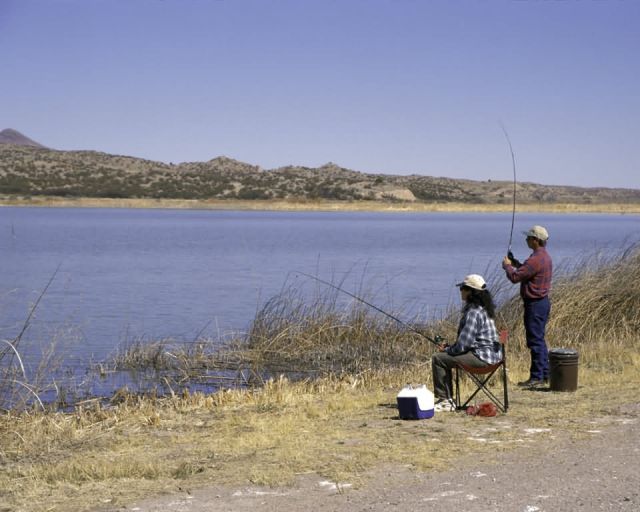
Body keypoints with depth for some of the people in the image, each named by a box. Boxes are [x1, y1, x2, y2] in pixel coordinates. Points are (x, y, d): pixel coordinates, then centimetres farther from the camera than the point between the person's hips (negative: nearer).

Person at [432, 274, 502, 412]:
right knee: (446, 356, 22)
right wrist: (449, 347, 14)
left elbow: (463, 344, -21)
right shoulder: (484, 308, 14)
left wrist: (447, 350, -4)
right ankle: (447, 400, 23)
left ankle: (445, 400, -3)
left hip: (481, 357, -11)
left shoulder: (473, 312, -19)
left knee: (438, 359, -9)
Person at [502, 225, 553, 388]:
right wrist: (515, 263, 14)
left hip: (535, 304, -10)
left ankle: (537, 377, -2)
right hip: (543, 301, 10)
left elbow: (515, 277, -21)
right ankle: (544, 375, 21)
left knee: (535, 341, -5)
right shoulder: (545, 257, 12)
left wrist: (507, 265, -3)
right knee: (539, 340, 16)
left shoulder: (536, 259, -21)